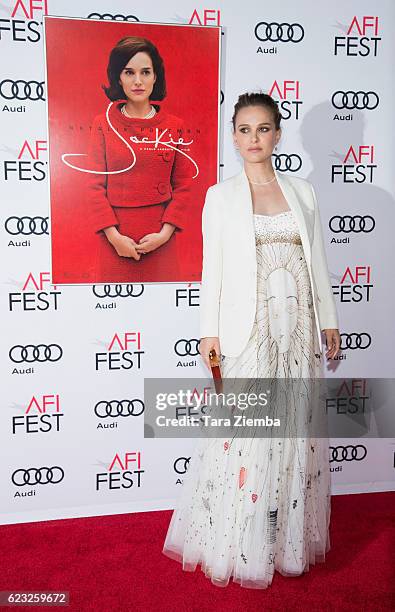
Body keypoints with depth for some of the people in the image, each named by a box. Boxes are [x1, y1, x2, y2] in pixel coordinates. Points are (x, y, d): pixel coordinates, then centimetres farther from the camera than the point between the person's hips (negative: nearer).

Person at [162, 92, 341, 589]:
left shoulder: (303, 192, 10)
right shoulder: (221, 196, 2)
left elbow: (316, 261, 11)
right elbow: (212, 267, -1)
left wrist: (329, 321, 9)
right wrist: (209, 332, -7)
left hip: (298, 325, 3)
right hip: (248, 329, -3)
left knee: (296, 429, 9)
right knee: (245, 433, 1)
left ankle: (288, 539, 28)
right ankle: (240, 546, 19)